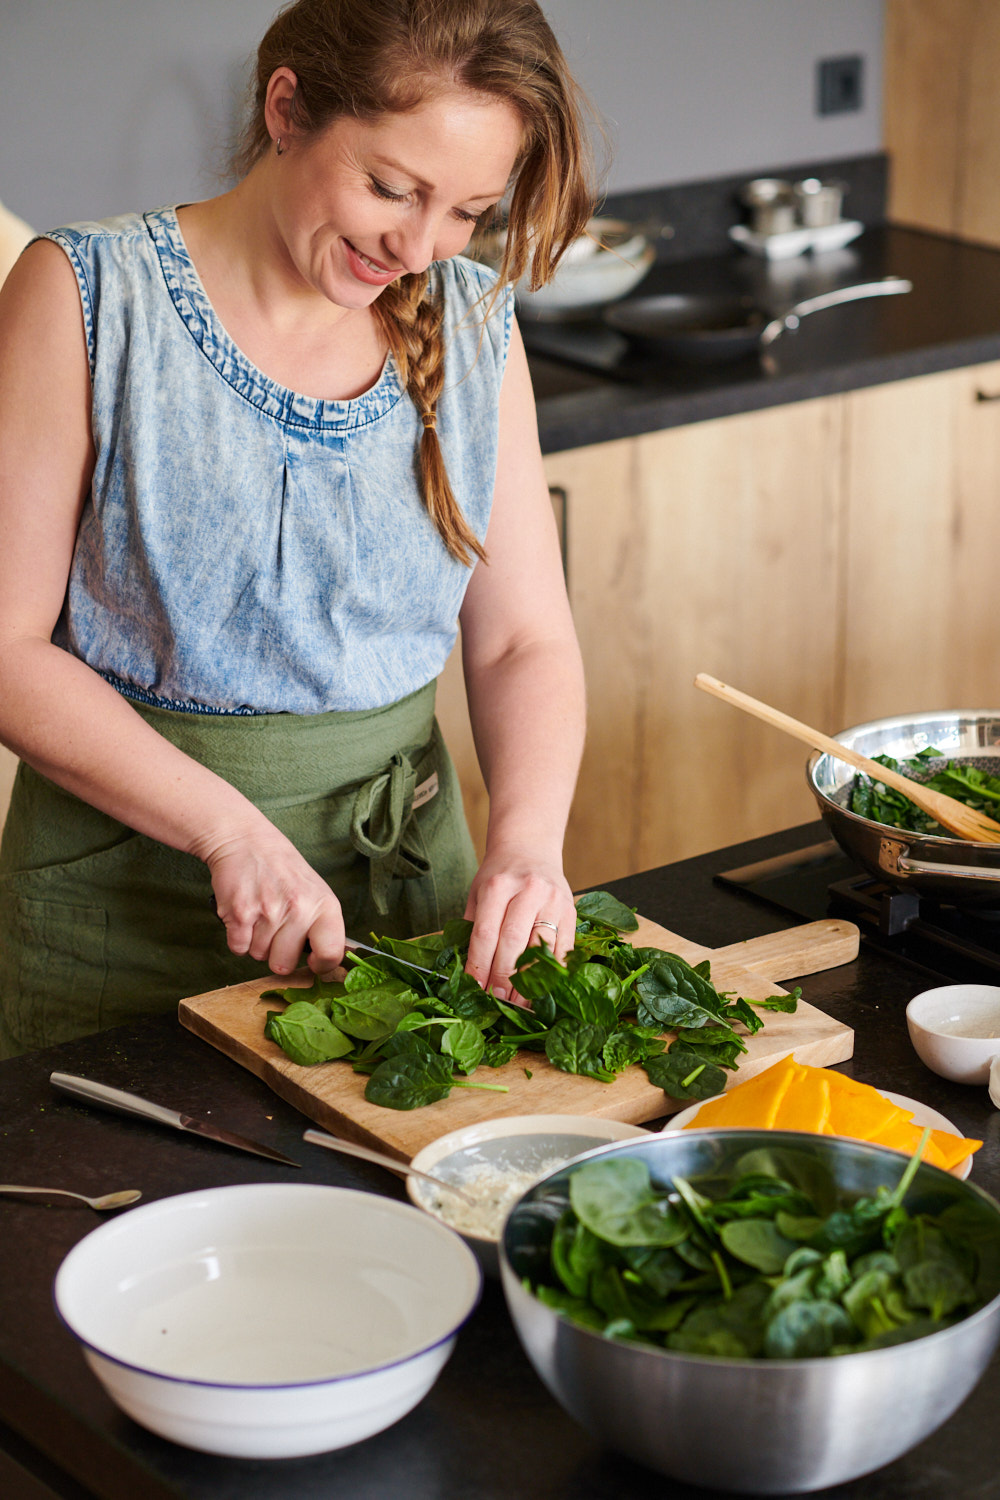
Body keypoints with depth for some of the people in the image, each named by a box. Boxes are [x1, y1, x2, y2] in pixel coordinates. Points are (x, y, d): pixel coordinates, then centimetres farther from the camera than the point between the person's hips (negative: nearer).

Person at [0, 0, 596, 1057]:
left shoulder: (470, 324, 2)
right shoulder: (88, 296, -12)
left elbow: (524, 641, 3)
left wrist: (526, 843, -16)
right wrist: (228, 826, -22)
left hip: (404, 864, 4)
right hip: (132, 893, -3)